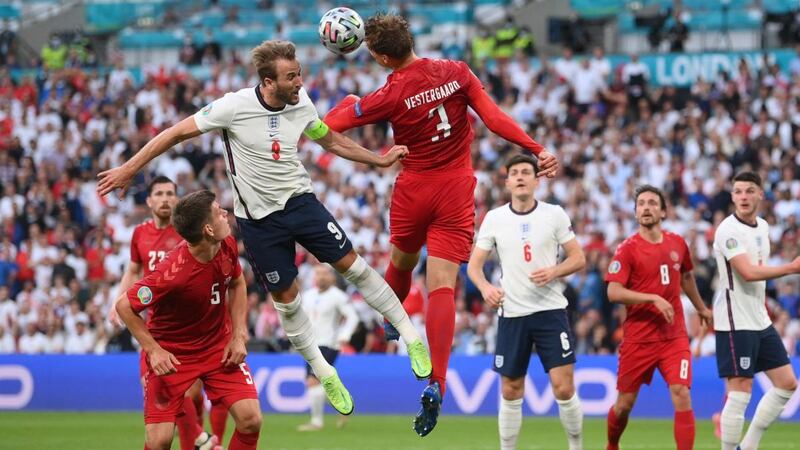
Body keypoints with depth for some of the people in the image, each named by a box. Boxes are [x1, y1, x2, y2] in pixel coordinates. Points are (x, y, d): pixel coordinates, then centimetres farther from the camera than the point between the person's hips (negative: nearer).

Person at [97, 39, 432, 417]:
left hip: (299, 200, 2)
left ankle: (411, 337, 8)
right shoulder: (234, 106, -21)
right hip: (258, 216, -2)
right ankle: (323, 374, 22)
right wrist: (128, 170, -8)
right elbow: (177, 133, -11)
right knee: (286, 296, 5)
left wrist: (380, 160, 9)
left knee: (352, 265, -3)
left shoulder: (301, 103, -8)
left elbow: (330, 140, 12)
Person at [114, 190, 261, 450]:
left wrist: (239, 335, 0)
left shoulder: (227, 246, -12)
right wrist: (154, 350, -23)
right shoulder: (173, 273, -31)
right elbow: (124, 306, -19)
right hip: (171, 356, -5)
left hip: (219, 348, 5)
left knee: (251, 420, -11)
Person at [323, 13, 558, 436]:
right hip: (456, 190, 1)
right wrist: (537, 150, -4)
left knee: (402, 262, 28)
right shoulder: (455, 72, -6)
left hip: (413, 191, -1)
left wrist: (348, 101, 19)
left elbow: (331, 123, -3)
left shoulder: (389, 96, -13)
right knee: (442, 286, -7)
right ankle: (436, 384, -21)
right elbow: (495, 118, -9)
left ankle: (391, 324, 55)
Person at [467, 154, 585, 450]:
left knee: (564, 388, -9)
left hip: (551, 311, -2)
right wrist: (485, 287, -14)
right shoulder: (494, 218, 4)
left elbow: (578, 258, 3)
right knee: (511, 392, 5)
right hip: (511, 314, 2)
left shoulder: (555, 214, 1)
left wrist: (553, 272, -17)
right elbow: (474, 264, 7)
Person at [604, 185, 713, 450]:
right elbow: (614, 292, -18)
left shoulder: (677, 244, 6)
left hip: (674, 336, 3)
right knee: (625, 402, 8)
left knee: (682, 395, -14)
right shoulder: (628, 249, -8)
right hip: (638, 337, -2)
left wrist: (701, 308, 37)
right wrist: (654, 298, -25)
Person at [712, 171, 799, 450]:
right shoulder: (729, 230, -16)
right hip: (735, 322, -9)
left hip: (760, 320, 9)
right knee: (740, 393, -10)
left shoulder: (762, 226, 11)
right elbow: (748, 272, -27)